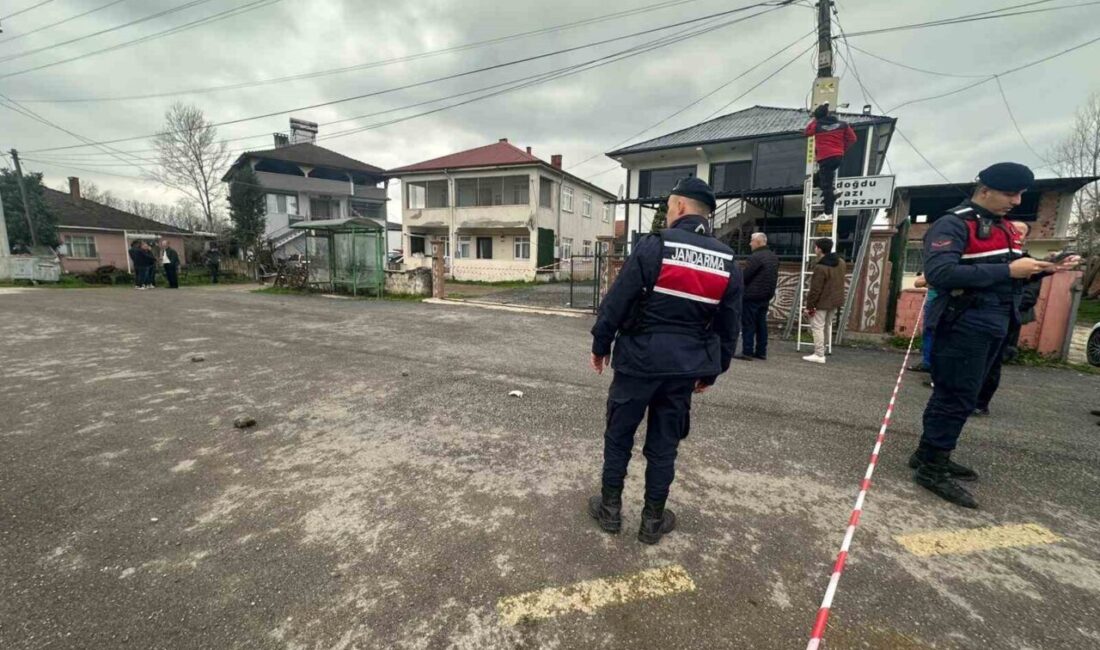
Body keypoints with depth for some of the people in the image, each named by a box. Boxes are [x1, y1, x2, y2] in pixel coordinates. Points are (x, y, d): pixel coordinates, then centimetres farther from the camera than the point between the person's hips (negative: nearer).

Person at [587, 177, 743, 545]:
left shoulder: (654, 246, -10)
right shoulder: (728, 263, 5)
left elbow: (616, 302, -10)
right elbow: (729, 326, 10)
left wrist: (600, 346, 3)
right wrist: (712, 371, 20)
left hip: (639, 360, -4)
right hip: (684, 367, 4)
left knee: (618, 436, 13)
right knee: (664, 444, 15)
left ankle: (610, 509, 27)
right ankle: (653, 520, 28)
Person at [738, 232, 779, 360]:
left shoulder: (755, 257, -17)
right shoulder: (774, 257, 14)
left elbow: (744, 276, -17)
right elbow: (775, 277, 16)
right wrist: (770, 292, 18)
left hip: (752, 296, -9)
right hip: (766, 296, 9)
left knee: (748, 324, -3)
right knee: (761, 323, 12)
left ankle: (747, 352, -2)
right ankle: (761, 352, 16)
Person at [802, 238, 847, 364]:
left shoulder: (820, 267, -24)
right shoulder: (841, 262, 5)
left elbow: (815, 290, -22)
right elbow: (838, 282, 17)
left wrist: (809, 305, -15)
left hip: (822, 302, -9)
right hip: (836, 300, 9)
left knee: (817, 327, -2)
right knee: (827, 325, 20)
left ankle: (819, 355, -1)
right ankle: (822, 349, 32)